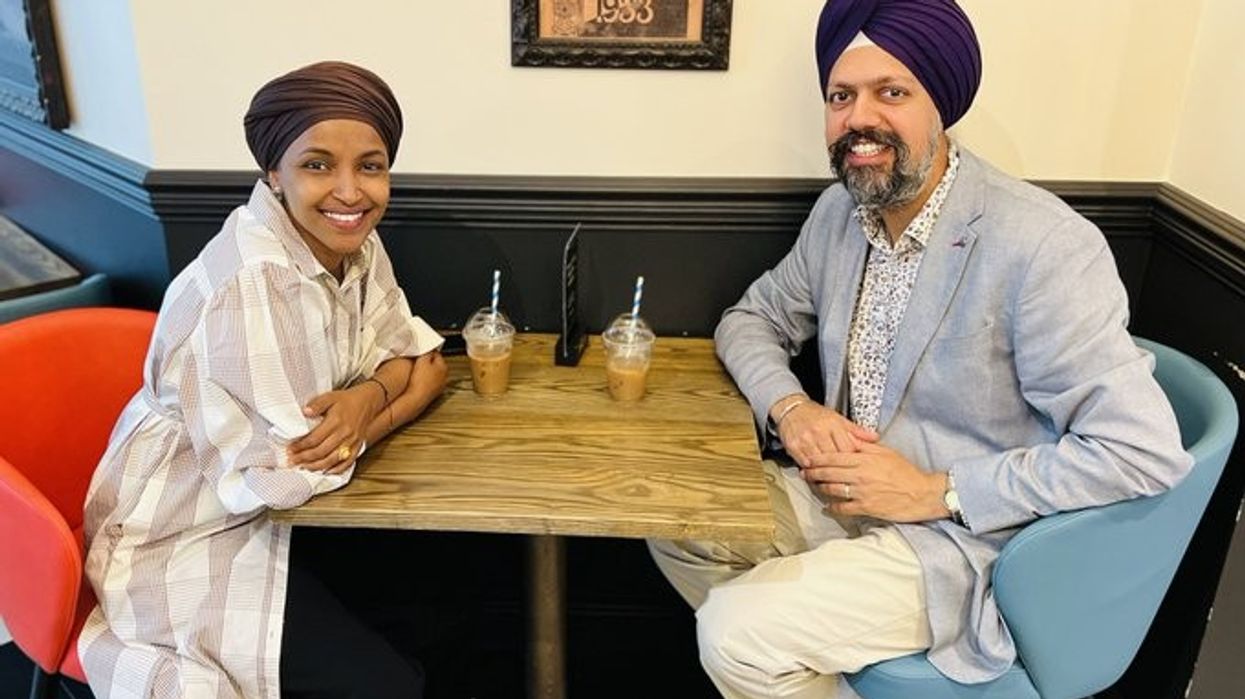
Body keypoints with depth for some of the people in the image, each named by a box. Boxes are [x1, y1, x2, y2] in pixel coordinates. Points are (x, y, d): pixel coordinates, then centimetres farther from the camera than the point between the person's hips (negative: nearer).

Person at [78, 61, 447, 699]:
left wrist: (369, 396, -25)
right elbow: (285, 476, -27)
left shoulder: (353, 241, -7)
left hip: (275, 511, 7)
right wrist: (409, 396, -14)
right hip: (188, 540, -7)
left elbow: (400, 347, -1)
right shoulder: (251, 285, -31)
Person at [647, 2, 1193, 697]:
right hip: (842, 497, 7)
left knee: (735, 632, -21)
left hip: (957, 540, -7)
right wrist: (789, 406, -11)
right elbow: (752, 318, 11)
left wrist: (935, 492, -22)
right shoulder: (840, 211, -1)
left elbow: (1145, 450, -24)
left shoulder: (1044, 245, -24)